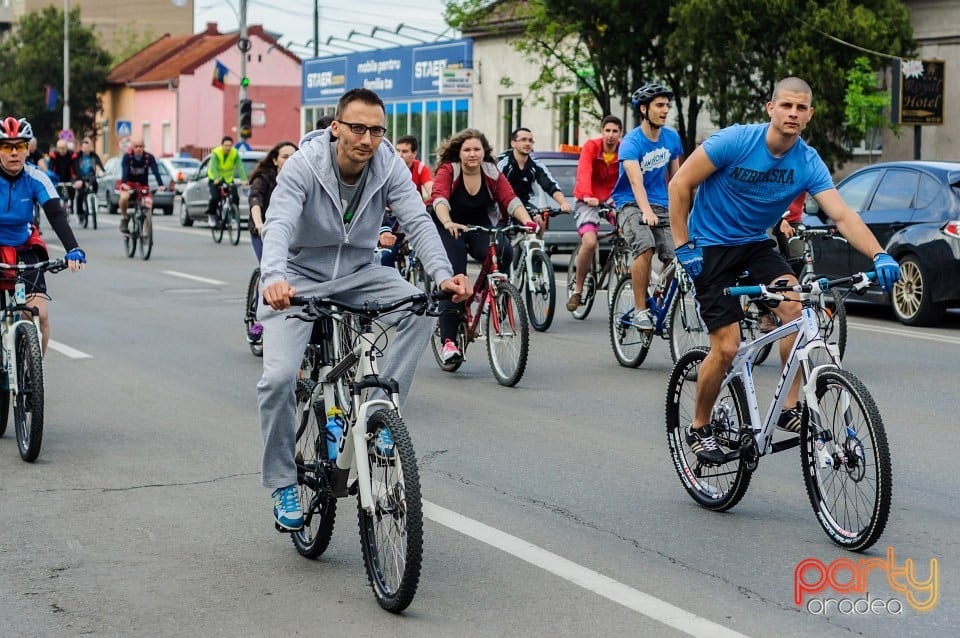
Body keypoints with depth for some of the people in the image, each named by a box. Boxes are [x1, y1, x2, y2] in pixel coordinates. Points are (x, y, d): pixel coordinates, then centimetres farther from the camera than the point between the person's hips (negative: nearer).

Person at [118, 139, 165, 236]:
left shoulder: (149, 157, -16)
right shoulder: (127, 156, -19)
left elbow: (156, 171, -27)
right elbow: (124, 171, -32)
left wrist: (160, 185, -43)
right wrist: (124, 183, -51)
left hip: (142, 185, 2)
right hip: (128, 184, -2)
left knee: (148, 203, -19)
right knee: (124, 197, -33)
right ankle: (124, 217, -5)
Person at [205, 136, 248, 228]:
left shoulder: (235, 153, -16)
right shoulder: (216, 153, -23)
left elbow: (240, 167, -28)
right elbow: (213, 167, -34)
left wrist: (243, 179, -45)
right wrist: (216, 179, -53)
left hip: (228, 178, 3)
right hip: (215, 179, -3)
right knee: (215, 197, -22)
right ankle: (211, 215, 3)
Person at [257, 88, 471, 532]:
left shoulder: (389, 167, -13)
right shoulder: (303, 166, -21)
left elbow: (417, 221, -22)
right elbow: (279, 225, -34)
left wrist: (443, 275, -41)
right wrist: (273, 277, -55)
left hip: (358, 273, 3)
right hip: (300, 278, -3)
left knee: (421, 310, -25)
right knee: (279, 378, -19)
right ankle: (283, 485, 1)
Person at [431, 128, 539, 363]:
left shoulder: (492, 173, -4)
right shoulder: (447, 171, -12)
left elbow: (511, 199, -15)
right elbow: (440, 199, -30)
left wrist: (527, 221, -35)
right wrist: (448, 223, -50)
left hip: (482, 227, 2)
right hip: (452, 230, -2)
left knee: (504, 251, -30)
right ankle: (448, 341, -12)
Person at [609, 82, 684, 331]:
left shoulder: (672, 138, 4)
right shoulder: (631, 142, -14)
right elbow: (636, 180, -29)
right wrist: (646, 211, -44)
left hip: (661, 205, 5)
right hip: (631, 204, -5)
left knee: (674, 257, -15)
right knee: (645, 247, -32)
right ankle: (640, 310, -23)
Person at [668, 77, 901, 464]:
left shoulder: (809, 164, -11)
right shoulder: (736, 141, -20)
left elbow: (842, 215, -20)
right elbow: (680, 184, -15)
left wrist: (878, 255, -36)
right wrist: (683, 246, -17)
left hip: (755, 244, 4)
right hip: (710, 247, -4)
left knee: (794, 306, -24)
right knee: (727, 347, -10)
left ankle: (790, 408, -12)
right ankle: (699, 429, 12)